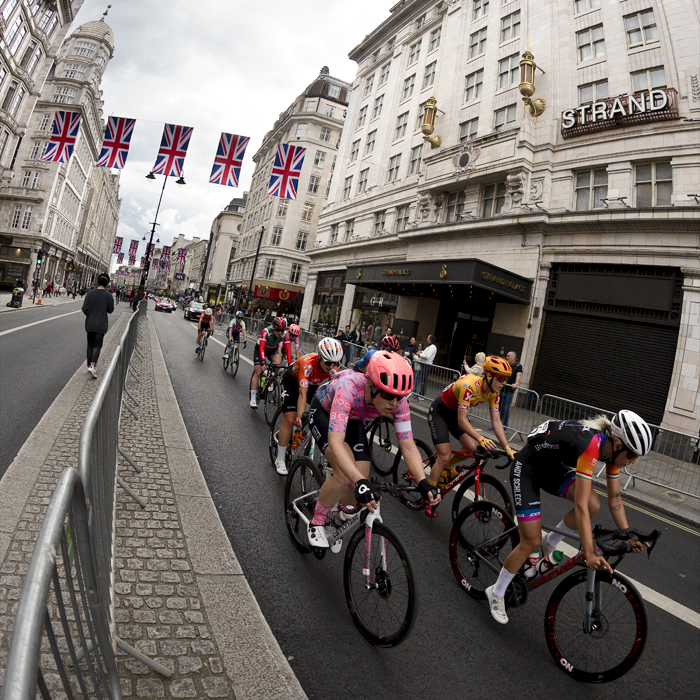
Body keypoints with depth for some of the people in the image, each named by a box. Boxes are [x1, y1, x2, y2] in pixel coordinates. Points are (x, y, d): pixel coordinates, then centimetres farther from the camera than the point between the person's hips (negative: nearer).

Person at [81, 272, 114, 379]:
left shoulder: (90, 293, -5)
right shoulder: (109, 296, -9)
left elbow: (84, 309, -6)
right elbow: (110, 310, 0)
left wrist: (89, 315, 13)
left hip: (90, 323, 2)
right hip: (101, 324, -2)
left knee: (90, 345, 16)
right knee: (97, 345, 2)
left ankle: (89, 365, 22)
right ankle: (92, 366, -15)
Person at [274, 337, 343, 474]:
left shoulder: (332, 367, -26)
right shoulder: (308, 363, -40)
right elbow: (303, 393, -45)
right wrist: (300, 417, -52)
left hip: (311, 384, 5)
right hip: (291, 381, -5)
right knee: (290, 420, -14)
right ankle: (280, 460, -1)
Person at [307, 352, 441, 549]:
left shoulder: (398, 400, -29)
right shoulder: (349, 387, -43)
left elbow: (408, 446, -24)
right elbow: (335, 442, -50)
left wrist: (423, 483, -39)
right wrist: (360, 482, -61)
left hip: (353, 420, 5)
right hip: (324, 413, -4)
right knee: (345, 475, -28)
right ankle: (317, 522, -1)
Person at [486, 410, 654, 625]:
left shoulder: (613, 449, -9)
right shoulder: (591, 445, -35)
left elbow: (615, 500, 2)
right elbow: (580, 506, -36)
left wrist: (628, 537, -1)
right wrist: (590, 554, -36)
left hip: (552, 467, 8)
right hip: (527, 468, -8)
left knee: (593, 504, -13)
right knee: (531, 542, -6)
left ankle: (549, 545, 12)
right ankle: (496, 593, 14)